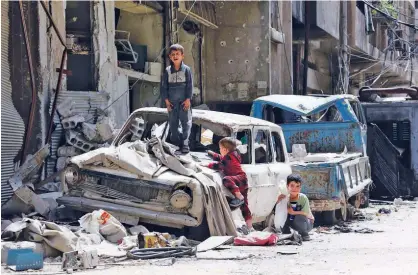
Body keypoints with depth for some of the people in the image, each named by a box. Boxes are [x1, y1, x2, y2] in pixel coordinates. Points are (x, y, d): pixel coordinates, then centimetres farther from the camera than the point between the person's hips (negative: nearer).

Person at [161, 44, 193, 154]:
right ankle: (176, 143, 16)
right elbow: (164, 86, 7)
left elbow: (190, 85, -2)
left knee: (186, 122, -8)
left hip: (184, 102, -3)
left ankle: (185, 144, -8)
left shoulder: (186, 69, -1)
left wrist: (188, 99, -8)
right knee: (172, 123, 7)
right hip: (172, 102, 3)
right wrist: (166, 100, 0)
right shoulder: (167, 71, 5)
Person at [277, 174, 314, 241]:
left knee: (299, 216, -36)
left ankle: (304, 235, -10)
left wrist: (293, 212, -30)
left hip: (307, 223, -4)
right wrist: (278, 201, -31)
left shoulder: (303, 198, -21)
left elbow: (306, 214, -25)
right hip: (293, 223, 4)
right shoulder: (286, 198, -11)